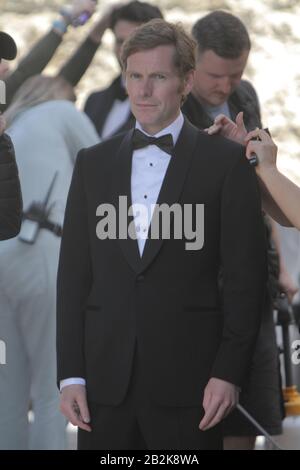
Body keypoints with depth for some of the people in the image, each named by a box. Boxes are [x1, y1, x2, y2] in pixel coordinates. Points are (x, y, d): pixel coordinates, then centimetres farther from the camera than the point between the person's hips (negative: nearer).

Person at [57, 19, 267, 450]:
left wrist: (229, 371, -7)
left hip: (188, 382, -3)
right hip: (104, 381, 3)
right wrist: (70, 375, 3)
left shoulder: (226, 162, 1)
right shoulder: (94, 163, 11)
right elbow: (73, 273, 10)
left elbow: (246, 275, -1)